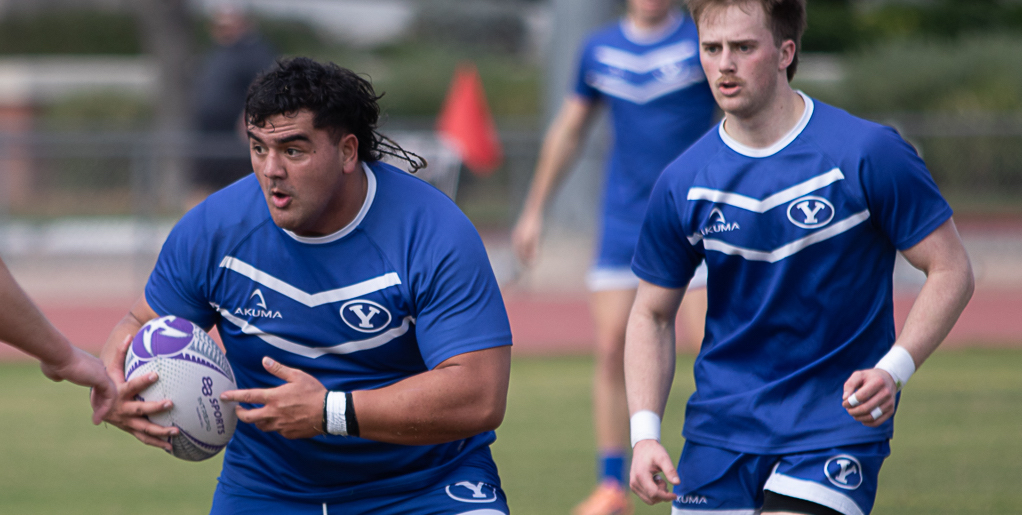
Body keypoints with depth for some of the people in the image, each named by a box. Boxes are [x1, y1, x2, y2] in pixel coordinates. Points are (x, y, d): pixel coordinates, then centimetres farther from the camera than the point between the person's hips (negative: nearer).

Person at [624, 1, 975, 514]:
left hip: (836, 425, -4)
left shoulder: (868, 153, -11)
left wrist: (892, 369, -20)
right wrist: (644, 433, -5)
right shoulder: (682, 183, -1)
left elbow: (951, 271, -6)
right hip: (720, 427, 4)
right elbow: (652, 315, 9)